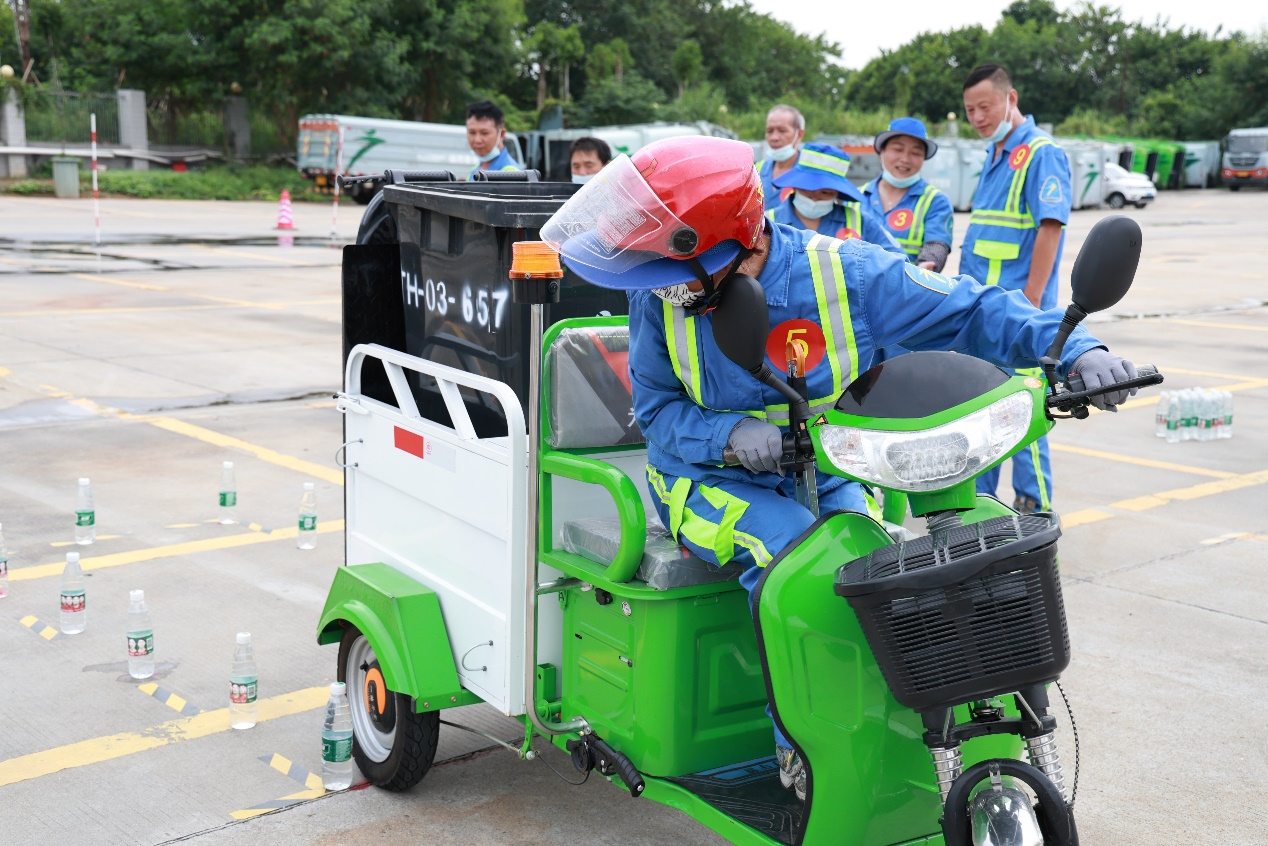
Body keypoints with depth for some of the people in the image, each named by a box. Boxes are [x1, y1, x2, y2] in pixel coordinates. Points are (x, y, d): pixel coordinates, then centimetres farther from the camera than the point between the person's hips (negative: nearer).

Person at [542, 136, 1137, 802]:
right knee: (787, 543, -31)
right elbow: (656, 408, -5)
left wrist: (1073, 347, -27)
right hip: (708, 475, -1)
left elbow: (970, 312, -13)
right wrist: (729, 434, -26)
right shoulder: (660, 296, -13)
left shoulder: (846, 274, -18)